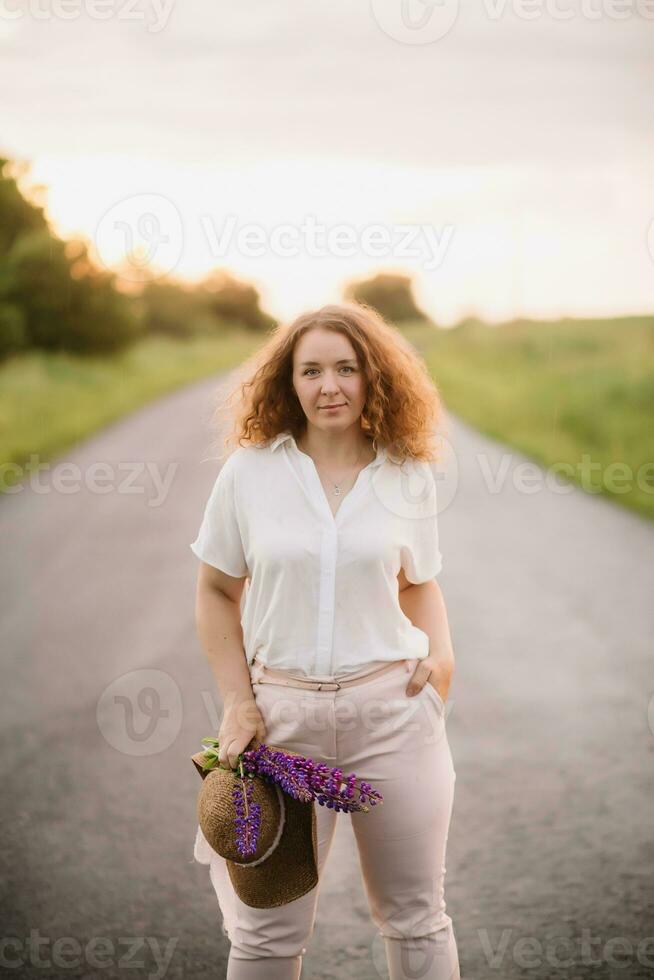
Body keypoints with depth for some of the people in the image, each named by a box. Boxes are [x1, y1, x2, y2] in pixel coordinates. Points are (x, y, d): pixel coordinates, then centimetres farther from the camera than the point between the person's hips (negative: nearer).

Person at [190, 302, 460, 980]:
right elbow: (216, 592, 5)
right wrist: (237, 702, -3)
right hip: (283, 712, -1)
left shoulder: (408, 476, 3)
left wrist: (441, 651, -3)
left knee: (415, 919, 12)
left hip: (393, 709, 1)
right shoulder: (249, 472, -1)